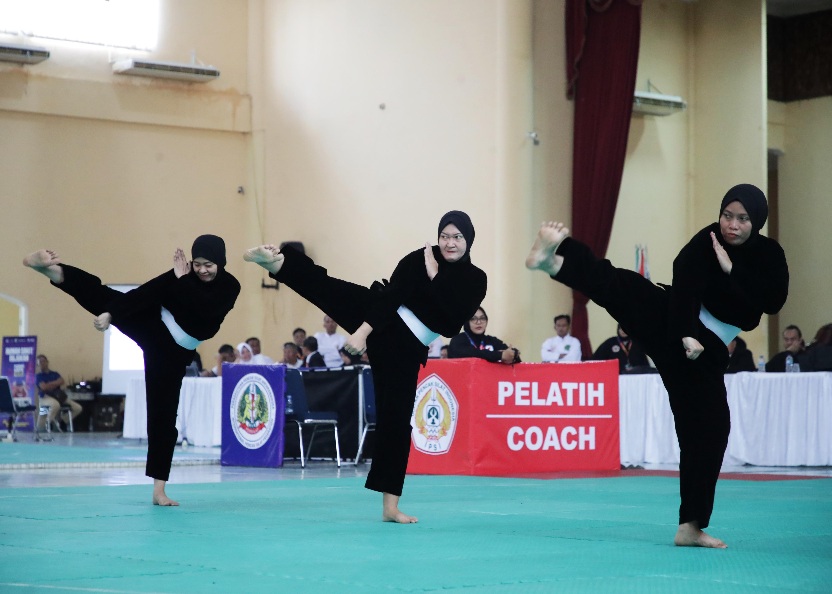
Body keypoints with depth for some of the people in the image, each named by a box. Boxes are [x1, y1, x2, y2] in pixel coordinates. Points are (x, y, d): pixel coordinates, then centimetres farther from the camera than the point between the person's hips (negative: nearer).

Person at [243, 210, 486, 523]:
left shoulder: (475, 280, -1)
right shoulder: (418, 259, -6)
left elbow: (453, 323, -15)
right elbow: (389, 295, -16)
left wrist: (435, 278, -18)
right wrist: (362, 331, -26)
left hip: (405, 349, 1)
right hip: (378, 319, -1)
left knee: (396, 420, 0)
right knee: (321, 284, -25)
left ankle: (390, 506, 4)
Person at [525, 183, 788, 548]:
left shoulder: (770, 255, 2)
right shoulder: (708, 240, -8)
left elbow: (773, 301, -13)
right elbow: (685, 283, -19)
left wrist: (732, 269, -19)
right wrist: (687, 333, -29)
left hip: (707, 350, 3)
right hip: (670, 325, -3)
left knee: (707, 431, -1)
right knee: (618, 285, -29)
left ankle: (691, 526, 4)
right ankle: (551, 259, -53)